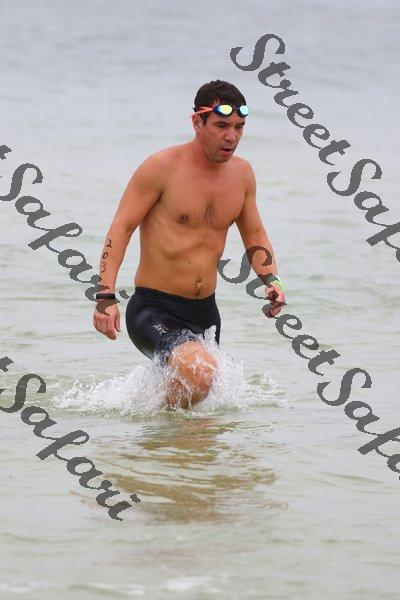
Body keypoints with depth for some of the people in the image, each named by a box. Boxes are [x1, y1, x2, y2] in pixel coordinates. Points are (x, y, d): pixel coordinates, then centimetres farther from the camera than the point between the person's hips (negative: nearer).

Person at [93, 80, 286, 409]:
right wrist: (106, 296, -21)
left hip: (205, 313, 7)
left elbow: (255, 234, 20)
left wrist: (271, 278, 1)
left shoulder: (242, 173, 7)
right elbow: (121, 228, -11)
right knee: (201, 372, -32)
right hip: (153, 310, -7)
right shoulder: (163, 167, -12)